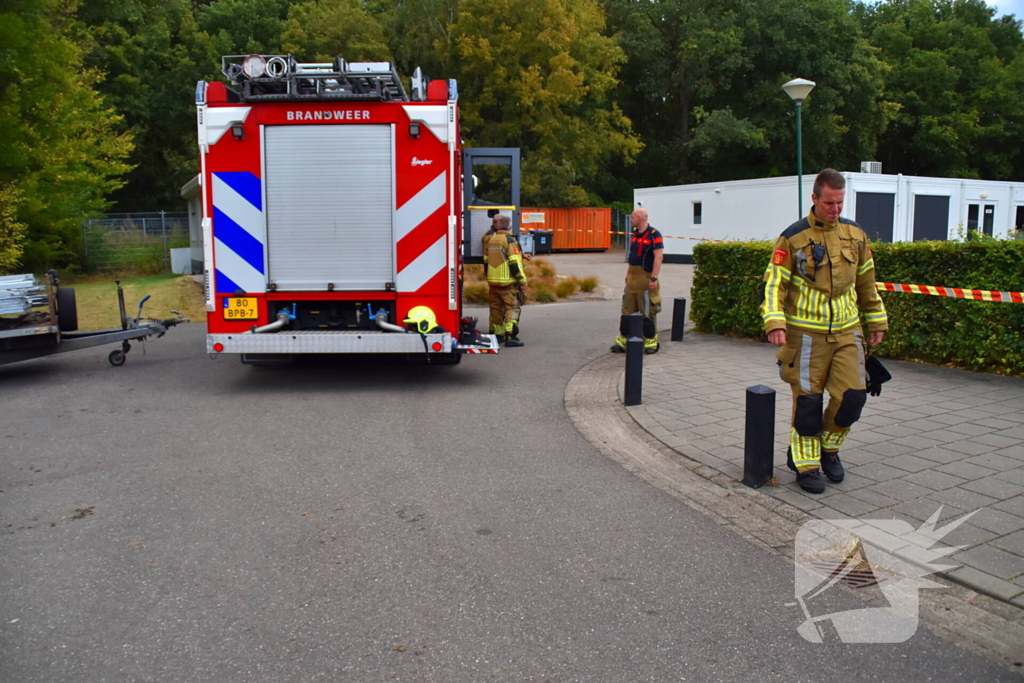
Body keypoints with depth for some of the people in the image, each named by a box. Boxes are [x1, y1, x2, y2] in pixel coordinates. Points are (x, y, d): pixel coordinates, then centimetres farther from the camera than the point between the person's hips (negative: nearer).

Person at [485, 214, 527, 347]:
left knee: (496, 307, 13)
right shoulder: (509, 240, -11)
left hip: (492, 281, 7)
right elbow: (514, 263, -17)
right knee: (511, 307, -4)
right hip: (507, 281, -7)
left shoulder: (491, 239, 12)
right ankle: (510, 336, -11)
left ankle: (498, 334, 19)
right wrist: (522, 280, -11)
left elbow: (486, 261, 18)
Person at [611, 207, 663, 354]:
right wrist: (628, 273, 17)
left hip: (645, 278, -8)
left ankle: (651, 341, 10)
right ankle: (623, 340, 15)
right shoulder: (635, 234, 13)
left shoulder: (654, 235, -12)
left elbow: (658, 257, -16)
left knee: (647, 311, -1)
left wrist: (653, 278, -20)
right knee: (627, 310, 9)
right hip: (632, 277, 8)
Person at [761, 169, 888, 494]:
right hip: (807, 334, -4)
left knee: (852, 396, -1)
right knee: (807, 402, 1)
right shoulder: (793, 238, -7)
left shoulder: (855, 234, 8)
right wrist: (775, 322, -22)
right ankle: (806, 465, 16)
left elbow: (867, 283, 17)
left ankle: (829, 448, 24)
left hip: (847, 332, 4)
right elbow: (773, 283, -8)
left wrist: (877, 322, 18)